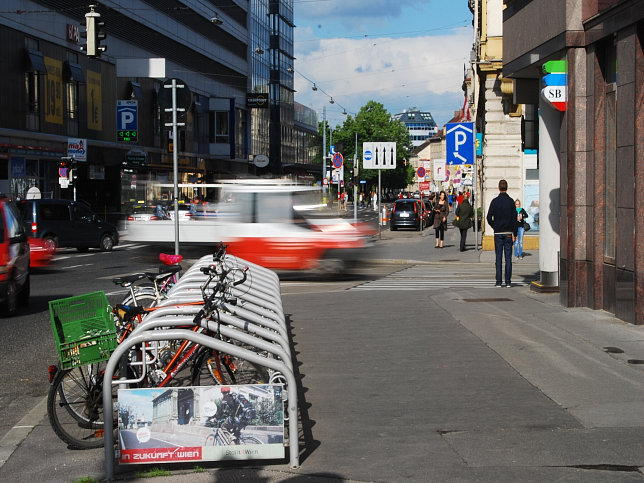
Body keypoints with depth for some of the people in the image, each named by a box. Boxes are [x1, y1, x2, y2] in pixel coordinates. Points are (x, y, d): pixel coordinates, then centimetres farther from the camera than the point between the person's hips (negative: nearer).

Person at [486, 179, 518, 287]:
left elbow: (489, 217, -5)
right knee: (508, 258, 3)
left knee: (498, 258, 3)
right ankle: (508, 281, 1)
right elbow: (514, 218, -3)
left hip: (498, 233, 0)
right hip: (508, 233, 0)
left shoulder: (495, 201, -3)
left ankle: (499, 282, 1)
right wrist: (515, 233, 1)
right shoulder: (511, 201, -2)